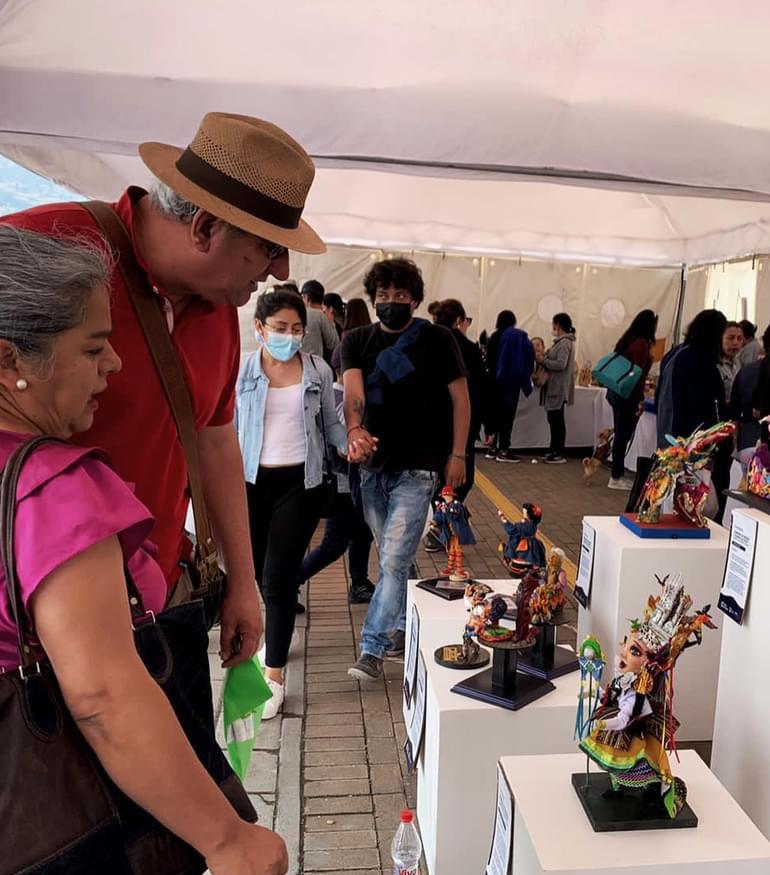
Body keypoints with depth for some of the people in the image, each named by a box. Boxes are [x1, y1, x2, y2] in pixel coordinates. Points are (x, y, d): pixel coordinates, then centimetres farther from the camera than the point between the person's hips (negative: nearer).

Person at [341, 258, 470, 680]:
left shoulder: (437, 339, -2)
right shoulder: (356, 341, 4)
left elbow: (460, 397, 1)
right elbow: (352, 392, -13)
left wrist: (457, 455, -4)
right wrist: (354, 428, -34)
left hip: (417, 468, -4)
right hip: (372, 464, 4)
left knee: (394, 560, -8)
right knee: (393, 557, 16)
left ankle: (371, 649, 1)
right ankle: (403, 628, 34)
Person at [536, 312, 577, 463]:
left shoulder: (565, 343, -15)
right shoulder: (561, 341, 16)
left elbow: (561, 364, -23)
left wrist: (543, 361, -15)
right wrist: (547, 356, 6)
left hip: (559, 388, -10)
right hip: (554, 387, 10)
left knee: (557, 420, -6)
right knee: (553, 419, 14)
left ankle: (560, 454, -1)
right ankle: (554, 450, 22)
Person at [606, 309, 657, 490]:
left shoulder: (628, 339, 12)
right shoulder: (641, 343, -14)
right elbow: (638, 373, -18)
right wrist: (638, 400, -16)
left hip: (617, 392, 9)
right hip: (628, 395, -9)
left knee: (620, 435, 12)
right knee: (623, 436, -2)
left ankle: (618, 475, 18)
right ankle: (616, 478, 4)